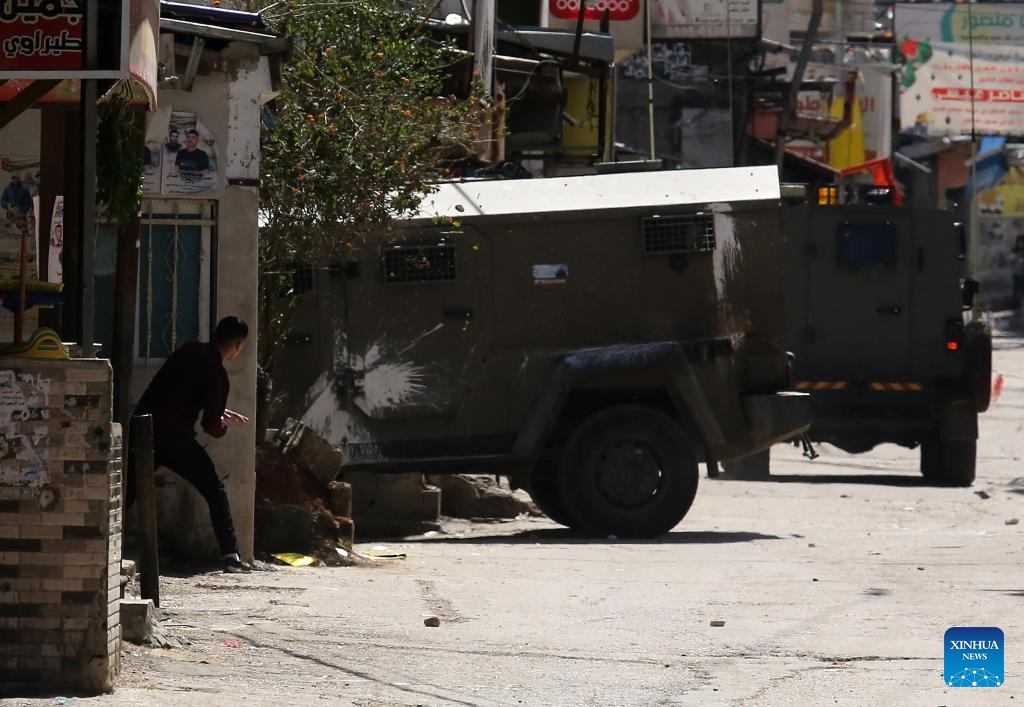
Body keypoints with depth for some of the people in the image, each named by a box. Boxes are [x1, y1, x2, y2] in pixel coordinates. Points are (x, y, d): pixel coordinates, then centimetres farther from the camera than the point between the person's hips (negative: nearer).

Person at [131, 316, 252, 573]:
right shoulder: (215, 373, -7)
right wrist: (222, 424, 15)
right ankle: (231, 554, 2)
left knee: (126, 493, 13)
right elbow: (211, 426, -8)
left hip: (142, 428, 6)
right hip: (173, 436, -6)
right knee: (214, 491, 6)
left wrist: (220, 413, 31)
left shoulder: (190, 351, 14)